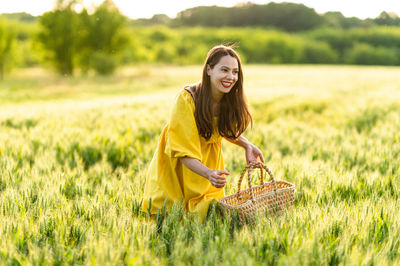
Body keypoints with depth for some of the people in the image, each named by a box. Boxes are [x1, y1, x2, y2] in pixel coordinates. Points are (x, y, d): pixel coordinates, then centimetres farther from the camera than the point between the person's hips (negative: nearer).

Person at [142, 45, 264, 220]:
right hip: (176, 166, -4)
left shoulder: (231, 99, -13)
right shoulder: (187, 98, -30)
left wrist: (247, 146, -11)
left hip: (208, 161, 5)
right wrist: (208, 173, -48)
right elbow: (183, 152, -30)